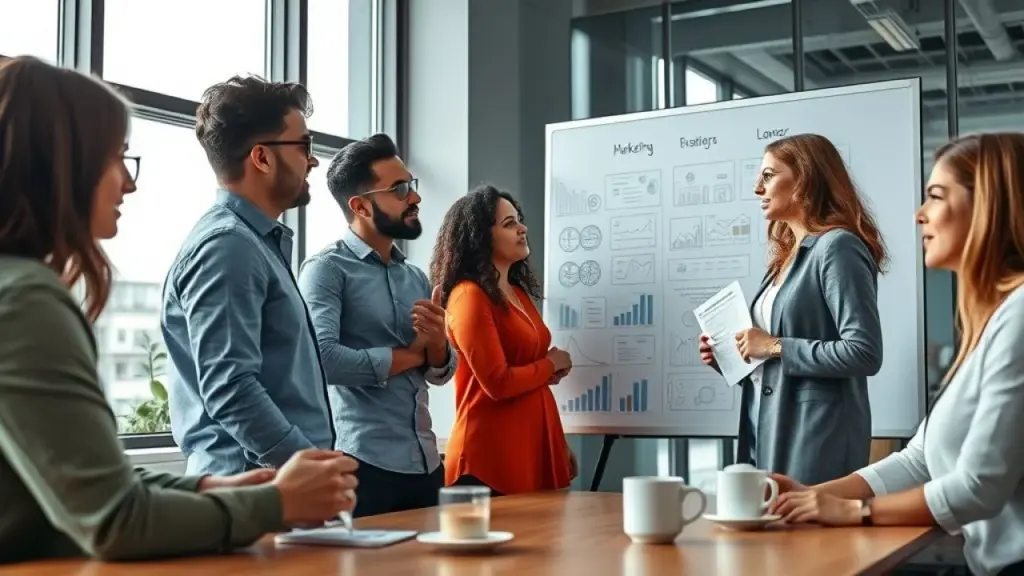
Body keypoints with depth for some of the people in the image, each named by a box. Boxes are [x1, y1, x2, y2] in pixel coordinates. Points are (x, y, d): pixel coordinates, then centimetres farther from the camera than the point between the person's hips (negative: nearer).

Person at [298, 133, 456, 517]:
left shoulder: (417, 277, 13)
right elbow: (322, 359, -23)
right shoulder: (328, 269, -8)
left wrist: (437, 343, -9)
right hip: (364, 465, -7)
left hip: (426, 462, 7)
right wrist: (409, 356, -8)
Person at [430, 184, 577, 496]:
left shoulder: (518, 293, 14)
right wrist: (551, 364, -3)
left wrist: (559, 444, 18)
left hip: (535, 445, 9)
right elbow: (498, 383, -19)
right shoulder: (469, 296, -13)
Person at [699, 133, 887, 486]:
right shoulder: (788, 255, 16)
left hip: (817, 433, -8)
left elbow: (864, 354, -19)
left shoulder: (837, 247, -10)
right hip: (770, 430, 8)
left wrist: (776, 348, -16)